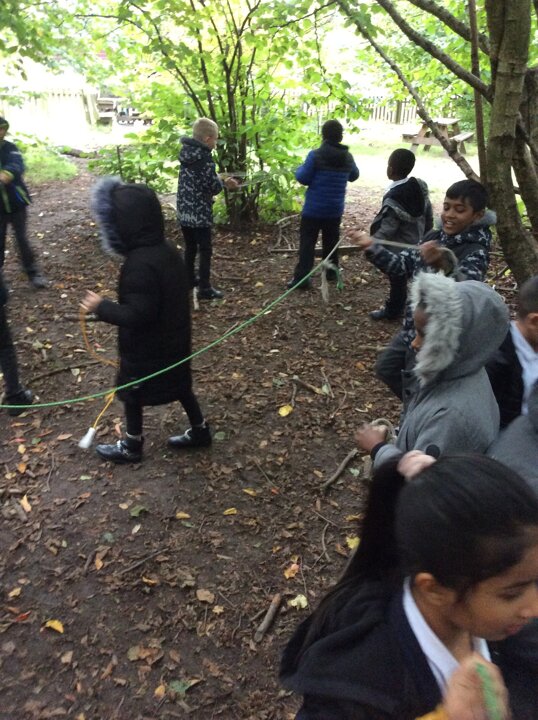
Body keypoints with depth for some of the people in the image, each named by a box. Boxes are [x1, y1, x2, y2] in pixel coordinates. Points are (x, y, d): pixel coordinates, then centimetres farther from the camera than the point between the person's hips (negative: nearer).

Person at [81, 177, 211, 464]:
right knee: (179, 385, 24)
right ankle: (199, 430, 40)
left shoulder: (139, 265, -31)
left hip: (147, 347, -8)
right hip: (173, 340, 8)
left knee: (132, 394, 13)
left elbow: (136, 315, -29)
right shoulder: (168, 251, -3)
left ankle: (131, 447, 33)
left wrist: (100, 306, -17)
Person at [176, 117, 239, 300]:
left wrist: (221, 182, 15)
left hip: (184, 211, 8)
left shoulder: (186, 153, 8)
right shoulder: (205, 158, -17)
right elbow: (213, 187, -16)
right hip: (200, 213, -8)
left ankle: (189, 279, 33)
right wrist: (224, 183, 5)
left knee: (190, 247, 20)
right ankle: (205, 288, 4)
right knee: (205, 250, 1)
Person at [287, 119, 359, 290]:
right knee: (331, 240, 19)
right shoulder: (348, 157, 2)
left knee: (307, 241, -2)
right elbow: (354, 176, 18)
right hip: (335, 209, 5)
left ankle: (301, 278, -6)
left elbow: (303, 178, -12)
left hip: (314, 208, -4)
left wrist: (300, 168, 8)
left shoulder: (315, 155, -15)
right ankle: (331, 271, 29)